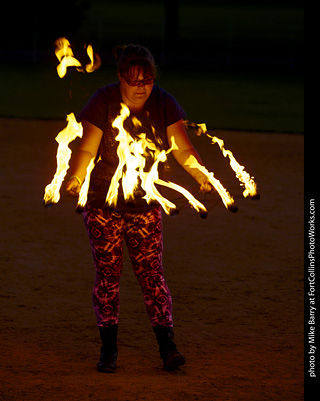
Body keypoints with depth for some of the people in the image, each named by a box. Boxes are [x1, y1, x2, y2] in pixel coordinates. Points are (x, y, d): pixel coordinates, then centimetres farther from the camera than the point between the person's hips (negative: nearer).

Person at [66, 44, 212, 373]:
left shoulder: (163, 104, -4)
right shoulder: (103, 102, -10)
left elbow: (182, 148, -9)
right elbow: (87, 149, -14)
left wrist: (202, 176, -27)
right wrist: (76, 178, -33)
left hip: (146, 204, 1)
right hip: (103, 204, -1)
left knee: (151, 272, -3)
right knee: (107, 273, 1)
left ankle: (167, 345, -3)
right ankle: (108, 348, 11)